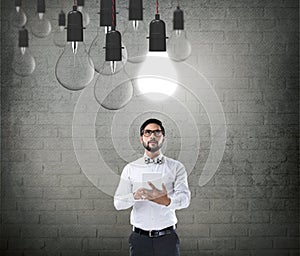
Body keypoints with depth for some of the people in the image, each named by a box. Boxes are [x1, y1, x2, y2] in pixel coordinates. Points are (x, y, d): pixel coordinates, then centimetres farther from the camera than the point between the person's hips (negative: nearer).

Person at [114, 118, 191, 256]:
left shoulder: (176, 167, 3)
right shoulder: (130, 169, 7)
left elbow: (184, 199, -10)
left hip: (167, 237, 0)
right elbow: (118, 203, 0)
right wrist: (135, 196, -22)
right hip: (139, 238, 1)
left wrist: (166, 201, -32)